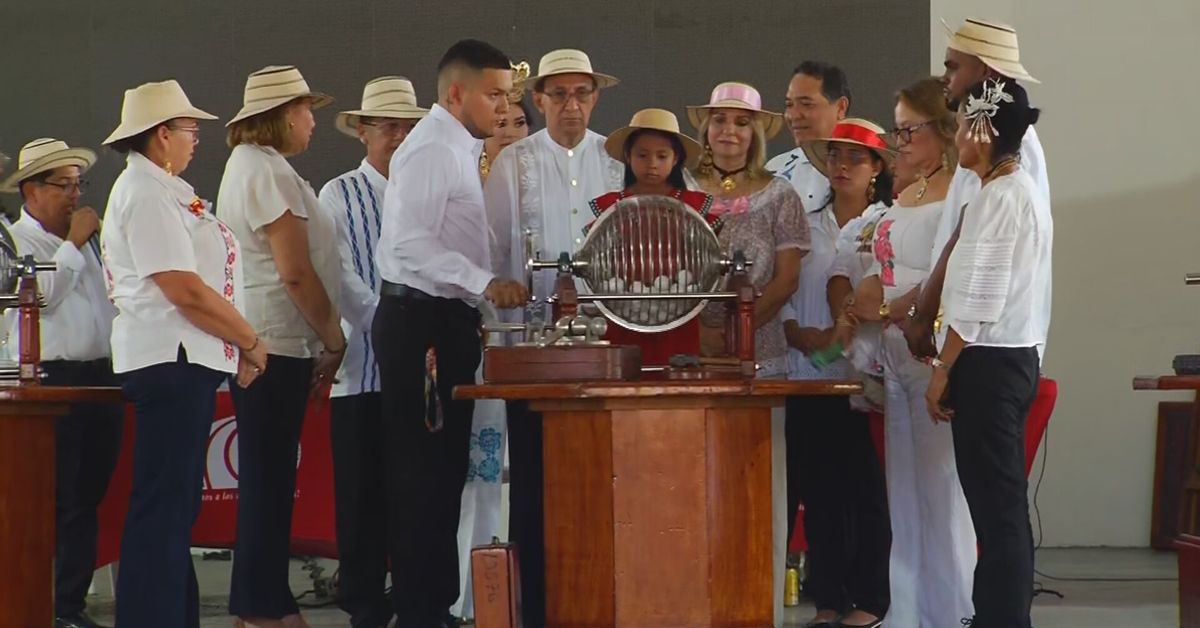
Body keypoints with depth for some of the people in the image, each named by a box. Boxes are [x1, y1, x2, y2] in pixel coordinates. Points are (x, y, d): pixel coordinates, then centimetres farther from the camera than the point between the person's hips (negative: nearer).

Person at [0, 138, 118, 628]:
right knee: (51, 501, -8)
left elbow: (114, 297, 26)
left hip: (100, 381, 7)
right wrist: (74, 243, -11)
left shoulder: (88, 241, 20)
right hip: (53, 382, -7)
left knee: (87, 501, 8)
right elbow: (42, 294, -17)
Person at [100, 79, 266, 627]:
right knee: (162, 505, -9)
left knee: (175, 505, 13)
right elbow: (186, 292, -18)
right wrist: (251, 341, -7)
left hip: (185, 360, 11)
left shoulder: (164, 190, 20)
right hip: (170, 358, -11)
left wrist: (239, 348, 9)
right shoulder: (145, 194, -12)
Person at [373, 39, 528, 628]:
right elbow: (412, 242, -23)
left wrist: (478, 300, 20)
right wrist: (485, 284, -30)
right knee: (423, 470, -9)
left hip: (446, 321, 10)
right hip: (422, 321, -10)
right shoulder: (431, 150, -12)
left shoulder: (456, 150, 20)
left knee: (443, 469, 11)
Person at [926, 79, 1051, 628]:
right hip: (1016, 357, 10)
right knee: (1003, 504, 13)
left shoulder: (997, 197, -16)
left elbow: (979, 300, -18)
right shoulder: (1026, 192, 14)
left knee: (995, 505, -5)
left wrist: (943, 371, -12)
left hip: (988, 362, -10)